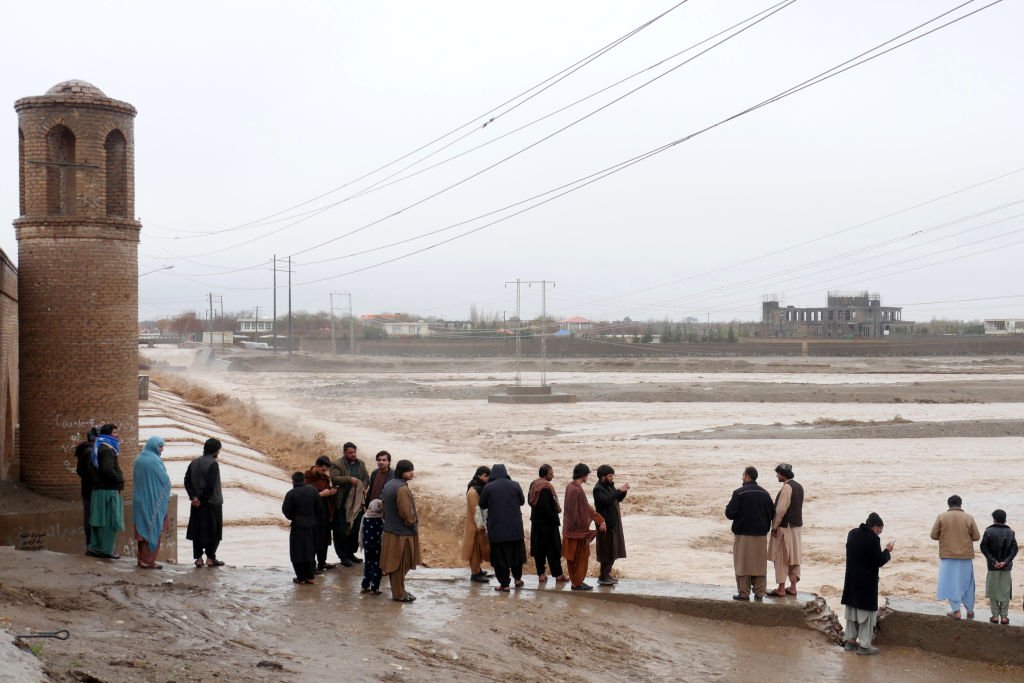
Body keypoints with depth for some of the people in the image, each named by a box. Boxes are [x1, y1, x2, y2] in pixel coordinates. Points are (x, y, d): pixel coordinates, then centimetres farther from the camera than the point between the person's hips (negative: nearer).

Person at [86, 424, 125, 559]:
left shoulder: (97, 448, 17)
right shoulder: (106, 449, -14)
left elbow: (91, 470, 21)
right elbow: (108, 470, -24)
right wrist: (120, 481, -12)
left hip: (98, 490, 10)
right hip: (109, 491, -10)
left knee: (99, 521, 13)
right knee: (110, 522, -4)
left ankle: (94, 548, 17)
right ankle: (106, 551, -2)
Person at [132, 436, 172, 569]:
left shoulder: (139, 460, 6)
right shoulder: (155, 461, -17)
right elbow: (165, 480, -13)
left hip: (140, 499, 7)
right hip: (153, 500, -7)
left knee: (142, 528, 14)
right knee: (153, 530, -1)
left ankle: (141, 558, 19)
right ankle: (147, 560, 0)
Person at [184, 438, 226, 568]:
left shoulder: (194, 463, 7)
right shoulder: (213, 464, -15)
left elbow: (187, 481, 3)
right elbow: (210, 485, -22)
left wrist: (193, 497, -4)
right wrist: (202, 498, -9)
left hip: (197, 504, 6)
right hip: (212, 503, -6)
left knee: (197, 530, 11)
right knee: (213, 531, 5)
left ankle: (198, 558, 10)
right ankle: (210, 558, 7)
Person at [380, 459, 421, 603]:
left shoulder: (388, 485, 7)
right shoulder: (403, 489, -23)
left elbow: (384, 506, 15)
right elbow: (407, 513, -24)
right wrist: (413, 523, -6)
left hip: (390, 529, 9)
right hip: (402, 532, -9)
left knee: (394, 564, 16)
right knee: (400, 565, 1)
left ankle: (398, 590, 26)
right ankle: (399, 594, 9)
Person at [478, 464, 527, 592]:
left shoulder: (488, 487, -11)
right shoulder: (515, 485, -5)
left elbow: (482, 505, 1)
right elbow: (522, 501, 8)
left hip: (496, 528, -2)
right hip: (515, 527, 2)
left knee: (500, 555, 5)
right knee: (516, 552, 20)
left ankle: (504, 584, 4)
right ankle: (517, 578, 29)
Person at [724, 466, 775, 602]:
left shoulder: (739, 493, -12)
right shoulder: (765, 494, 3)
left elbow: (729, 513, -15)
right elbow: (772, 514, 6)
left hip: (743, 534, -4)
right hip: (761, 534, 4)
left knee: (743, 564, 3)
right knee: (759, 564, 10)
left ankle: (744, 593, 2)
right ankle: (759, 593, 9)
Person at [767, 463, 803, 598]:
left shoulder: (787, 487, -17)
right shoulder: (799, 487, 11)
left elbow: (781, 509, -20)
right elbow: (797, 507, 13)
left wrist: (775, 526, -13)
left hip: (785, 527, -9)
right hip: (796, 526, 9)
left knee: (780, 559, -3)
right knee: (793, 558, 12)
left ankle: (781, 589, -1)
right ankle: (792, 587, 15)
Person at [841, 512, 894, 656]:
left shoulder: (852, 534, 4)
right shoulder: (873, 538, -19)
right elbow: (879, 562, -17)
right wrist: (887, 551, 0)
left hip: (851, 580, 7)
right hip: (867, 583, -7)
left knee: (852, 611, 17)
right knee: (867, 613, 3)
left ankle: (850, 640, 24)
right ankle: (864, 645, 6)